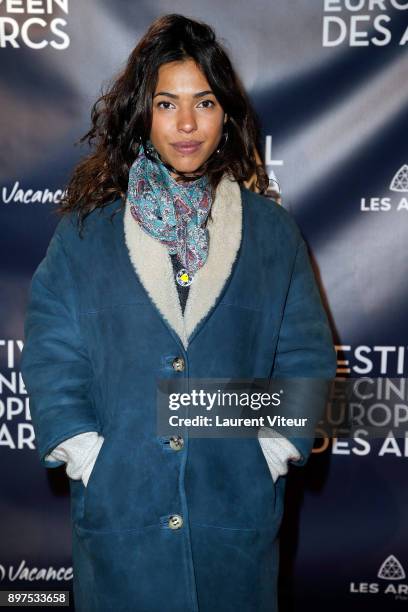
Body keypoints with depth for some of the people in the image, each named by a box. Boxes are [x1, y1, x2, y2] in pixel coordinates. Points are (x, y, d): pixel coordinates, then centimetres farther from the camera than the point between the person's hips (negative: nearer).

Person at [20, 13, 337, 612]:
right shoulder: (86, 232, 1)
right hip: (118, 511, 0)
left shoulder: (272, 231, 3)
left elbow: (307, 356, 3)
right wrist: (88, 459, -9)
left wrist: (271, 454, -6)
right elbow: (50, 356, 0)